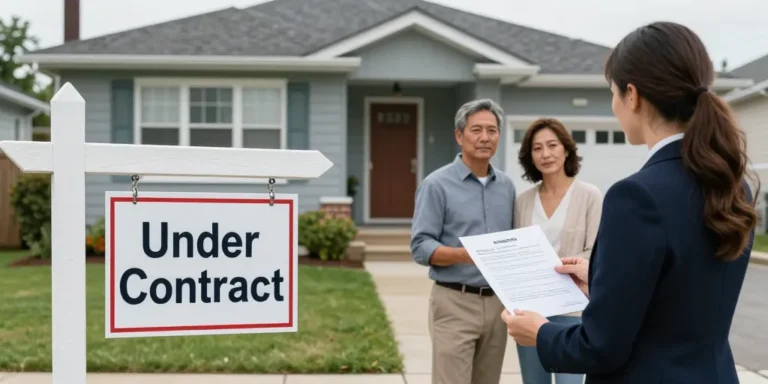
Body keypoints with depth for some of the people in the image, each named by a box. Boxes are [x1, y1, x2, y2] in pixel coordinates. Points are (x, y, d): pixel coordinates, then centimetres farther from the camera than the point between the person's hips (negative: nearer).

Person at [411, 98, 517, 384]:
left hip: (496, 303, 6)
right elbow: (420, 247, -11)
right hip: (455, 302, -6)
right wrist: (464, 255, -26)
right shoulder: (437, 184, -6)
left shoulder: (506, 185, 12)